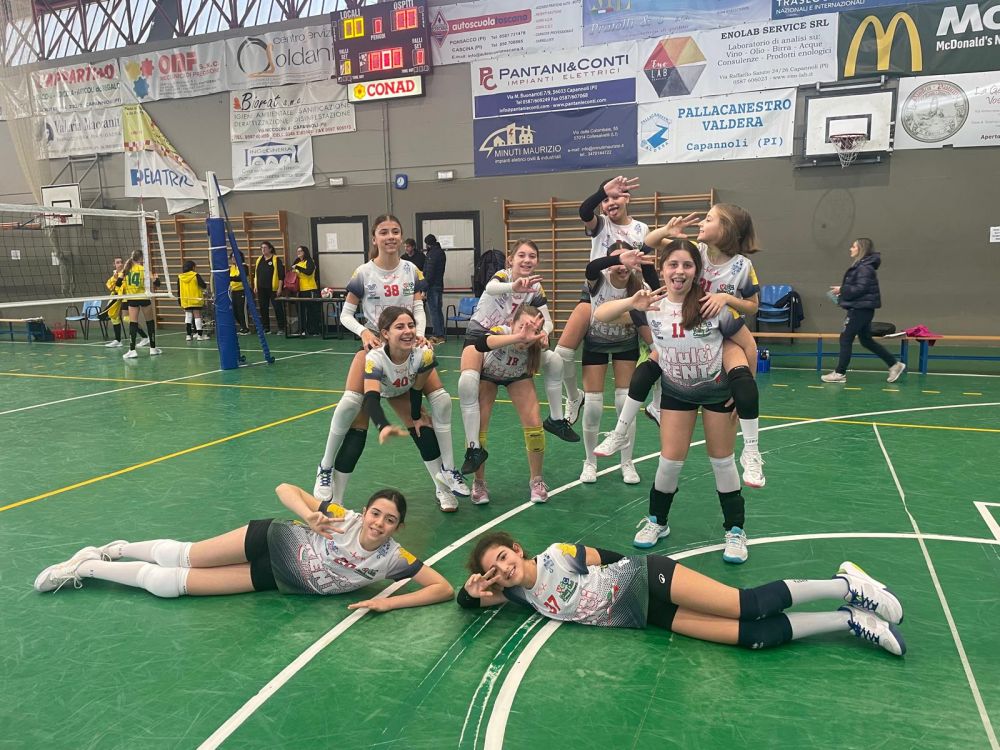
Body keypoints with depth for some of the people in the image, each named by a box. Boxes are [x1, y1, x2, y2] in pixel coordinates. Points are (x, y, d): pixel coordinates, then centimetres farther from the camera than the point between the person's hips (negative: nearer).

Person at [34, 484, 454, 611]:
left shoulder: (392, 559, -19)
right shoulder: (346, 519, -20)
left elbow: (444, 587, -24)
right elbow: (285, 489, -14)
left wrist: (389, 602, -32)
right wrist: (309, 516, -33)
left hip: (273, 580, 1)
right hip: (270, 542, -1)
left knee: (168, 584, 0)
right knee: (181, 556, 0)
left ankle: (86, 568, 24)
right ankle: (112, 550, 36)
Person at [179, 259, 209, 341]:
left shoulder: (180, 277, 5)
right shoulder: (196, 275, -9)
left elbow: (179, 291, 9)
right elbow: (203, 286, -12)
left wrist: (180, 303, 15)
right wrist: (206, 284, 12)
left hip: (185, 301, 4)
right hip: (196, 300, -4)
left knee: (188, 316, 11)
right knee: (197, 316, 0)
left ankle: (188, 335, 8)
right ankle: (199, 335, -3)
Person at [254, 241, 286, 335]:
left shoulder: (276, 260, -5)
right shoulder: (259, 260, 13)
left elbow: (281, 275, -8)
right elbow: (255, 274, 19)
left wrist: (279, 288, -12)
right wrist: (255, 286, 12)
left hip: (273, 288, -6)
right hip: (261, 289, 6)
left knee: (278, 308, -3)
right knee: (263, 309, 8)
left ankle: (281, 328, 4)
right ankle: (265, 328, 16)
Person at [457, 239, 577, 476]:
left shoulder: (535, 287, -7)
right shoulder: (502, 275, -22)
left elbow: (547, 321, -7)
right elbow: (490, 288, -48)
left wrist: (543, 332, -33)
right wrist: (514, 286, -71)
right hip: (478, 335, -5)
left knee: (554, 361, -6)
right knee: (467, 383, -31)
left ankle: (555, 420, 14)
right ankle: (474, 448, -18)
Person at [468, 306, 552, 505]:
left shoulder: (535, 342, -32)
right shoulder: (502, 331, -44)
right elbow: (480, 343, -62)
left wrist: (540, 339, -45)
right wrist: (518, 337, -76)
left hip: (518, 376, 2)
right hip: (487, 374, -2)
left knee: (534, 425, -11)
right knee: (477, 427, -12)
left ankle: (536, 480, 11)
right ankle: (479, 483, 10)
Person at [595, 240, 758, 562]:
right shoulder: (652, 305, -15)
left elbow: (748, 345, -12)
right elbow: (600, 315, -17)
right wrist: (631, 303, -36)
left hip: (719, 390, -1)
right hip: (676, 391, 2)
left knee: (721, 459, 6)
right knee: (671, 460, 0)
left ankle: (735, 530, 22)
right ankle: (657, 521, 23)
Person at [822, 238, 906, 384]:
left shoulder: (865, 268, -16)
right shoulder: (860, 265, 15)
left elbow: (860, 289, -22)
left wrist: (842, 289, -16)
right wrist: (842, 291, 7)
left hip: (861, 309, -10)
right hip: (860, 308, 10)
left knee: (846, 338, -4)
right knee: (866, 340, 15)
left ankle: (840, 373, 2)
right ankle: (895, 364, 21)